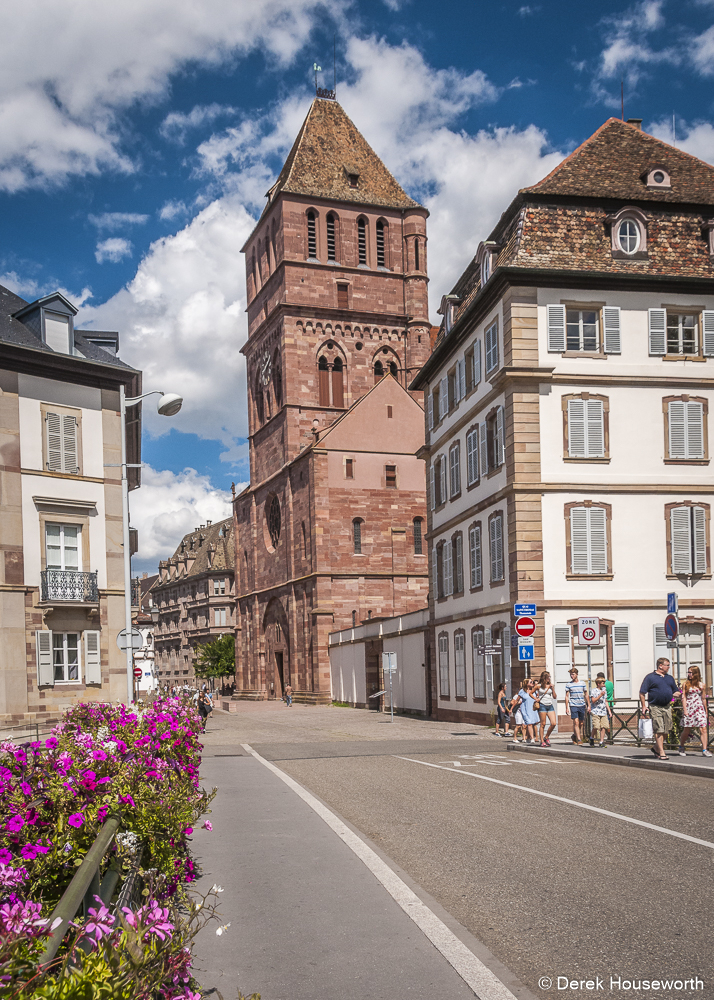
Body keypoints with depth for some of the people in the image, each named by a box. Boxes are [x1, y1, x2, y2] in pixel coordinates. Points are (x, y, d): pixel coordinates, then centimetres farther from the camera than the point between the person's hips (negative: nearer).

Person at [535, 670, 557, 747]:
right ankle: (541, 741, 5)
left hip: (550, 706, 4)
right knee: (543, 724, -2)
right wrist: (536, 699, -5)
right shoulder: (539, 686, 1)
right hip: (542, 705, -4)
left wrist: (552, 688, -1)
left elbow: (555, 697, 8)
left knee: (553, 723, -7)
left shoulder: (550, 685, 11)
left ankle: (546, 737, 13)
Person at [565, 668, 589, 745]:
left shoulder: (583, 683, 6)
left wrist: (588, 705, 9)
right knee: (576, 722, -13)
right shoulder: (568, 684, 1)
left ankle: (575, 735, 30)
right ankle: (579, 739, -11)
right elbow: (566, 696, 3)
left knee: (581, 723, 8)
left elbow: (586, 695, 13)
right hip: (573, 705, -3)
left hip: (582, 705, 3)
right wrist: (566, 707, -1)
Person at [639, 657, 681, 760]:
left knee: (666, 731, 8)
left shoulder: (670, 678, 16)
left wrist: (680, 695, -3)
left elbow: (675, 692, 20)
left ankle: (656, 748, 26)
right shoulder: (650, 677, -2)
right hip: (655, 708, -6)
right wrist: (643, 706, -9)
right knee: (659, 731, -8)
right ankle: (661, 753, -6)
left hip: (667, 707, 6)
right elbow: (642, 693, -2)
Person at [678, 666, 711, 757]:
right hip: (689, 709, -1)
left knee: (703, 729, -10)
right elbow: (684, 697, 0)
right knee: (686, 730, 4)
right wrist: (685, 710, -8)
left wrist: (706, 711, 16)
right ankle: (681, 747, 24)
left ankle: (704, 750, -9)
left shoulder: (701, 685, 9)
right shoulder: (686, 684, 4)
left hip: (700, 709, 1)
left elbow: (703, 699, 15)